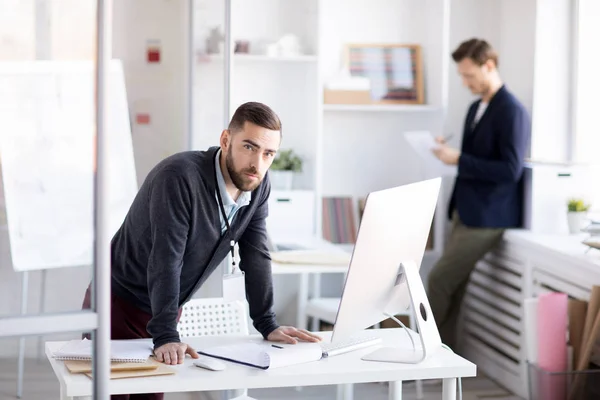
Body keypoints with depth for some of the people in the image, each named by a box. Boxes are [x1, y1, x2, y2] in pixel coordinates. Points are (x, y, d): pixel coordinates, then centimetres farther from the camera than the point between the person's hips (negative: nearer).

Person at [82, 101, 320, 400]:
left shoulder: (258, 186, -7)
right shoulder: (179, 176, -29)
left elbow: (256, 257, -2)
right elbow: (166, 261, -34)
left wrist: (268, 326, -7)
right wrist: (166, 337, -39)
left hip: (165, 310, 6)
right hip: (118, 306, -6)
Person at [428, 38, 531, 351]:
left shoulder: (512, 112, -16)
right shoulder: (476, 108, 13)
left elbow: (510, 171, -22)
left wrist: (459, 159, -22)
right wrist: (450, 152, 1)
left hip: (487, 217, -9)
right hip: (466, 212, 9)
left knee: (439, 280, -9)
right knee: (451, 285, 8)